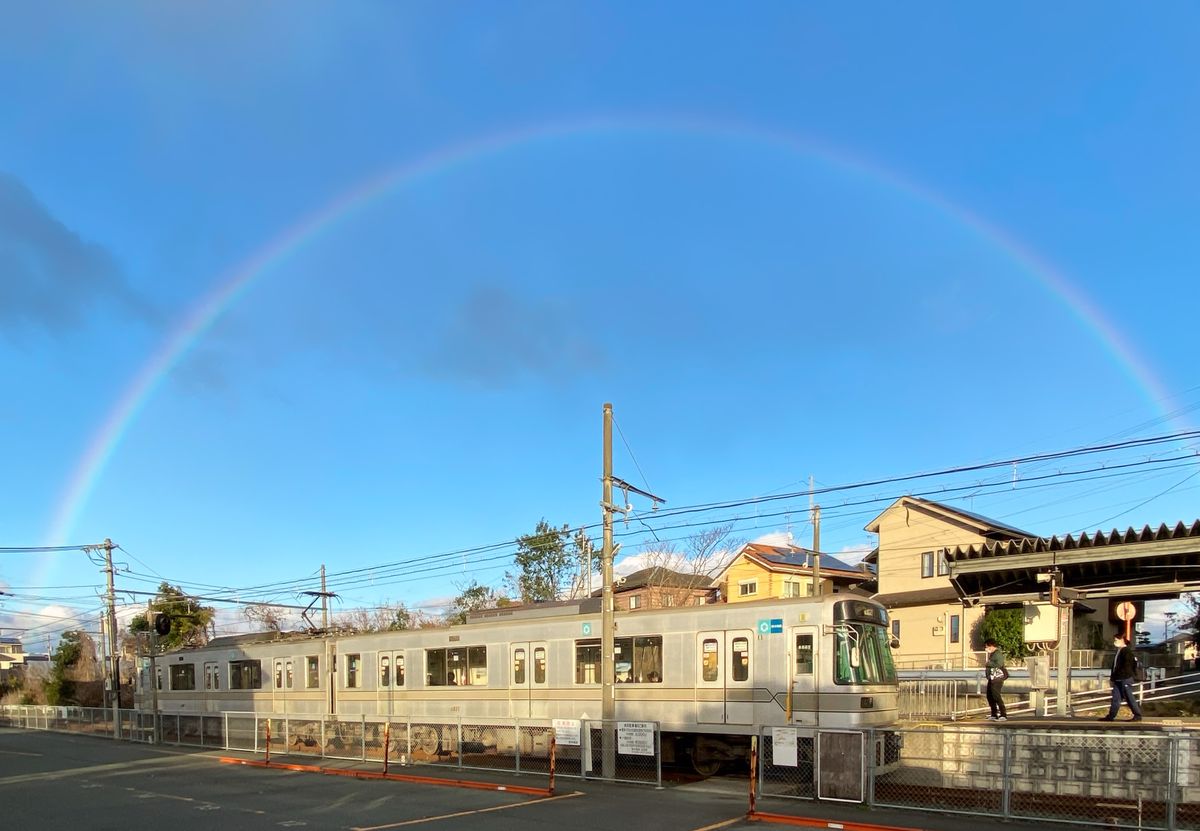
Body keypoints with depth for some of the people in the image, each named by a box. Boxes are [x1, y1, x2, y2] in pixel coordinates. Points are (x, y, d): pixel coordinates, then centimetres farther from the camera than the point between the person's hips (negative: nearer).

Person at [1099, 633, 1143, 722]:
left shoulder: (1127, 651, -12)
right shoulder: (1118, 651, 16)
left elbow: (1126, 666, -18)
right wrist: (1112, 677, 17)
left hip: (1125, 679, -9)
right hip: (1118, 680, 9)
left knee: (1129, 698, -1)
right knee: (1115, 698, 7)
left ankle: (1138, 715, 9)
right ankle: (1111, 716, 7)